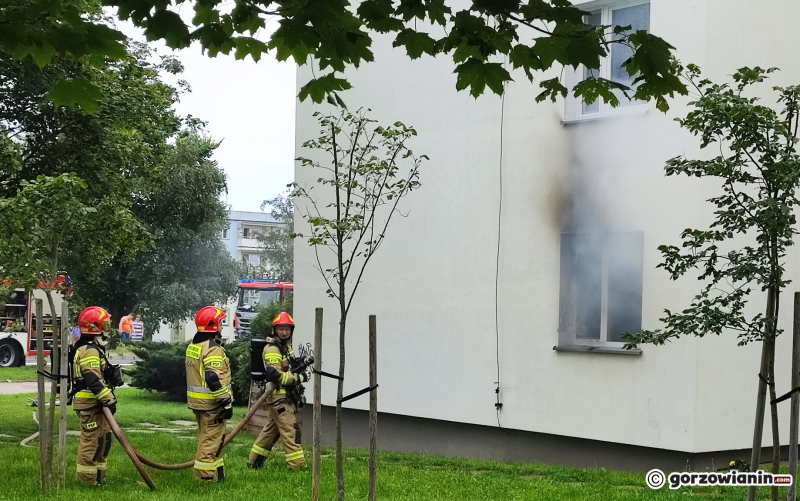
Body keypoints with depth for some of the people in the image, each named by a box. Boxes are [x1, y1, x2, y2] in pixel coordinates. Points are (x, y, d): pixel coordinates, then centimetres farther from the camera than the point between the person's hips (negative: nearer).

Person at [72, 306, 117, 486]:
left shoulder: (92, 349, 18)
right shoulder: (89, 351, -17)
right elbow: (93, 380, -25)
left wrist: (108, 398, 26)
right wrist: (108, 400, -24)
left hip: (94, 402, 11)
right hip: (90, 403, -11)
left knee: (104, 437, 16)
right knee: (92, 439, -6)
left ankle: (98, 474, 24)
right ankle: (87, 478, -1)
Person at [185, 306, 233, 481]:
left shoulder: (193, 346, 13)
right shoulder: (213, 349, -18)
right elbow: (215, 379, -25)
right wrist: (226, 403, -19)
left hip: (196, 401, 10)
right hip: (211, 403, -10)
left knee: (207, 437, 18)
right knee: (211, 440, -4)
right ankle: (205, 476, -2)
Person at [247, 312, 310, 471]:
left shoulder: (286, 346, 17)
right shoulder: (272, 349, -14)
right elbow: (274, 375, -25)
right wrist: (299, 378, -22)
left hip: (286, 396, 10)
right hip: (279, 396, -10)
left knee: (271, 430, 15)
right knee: (291, 431, -10)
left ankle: (254, 461, 24)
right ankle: (297, 466, -9)